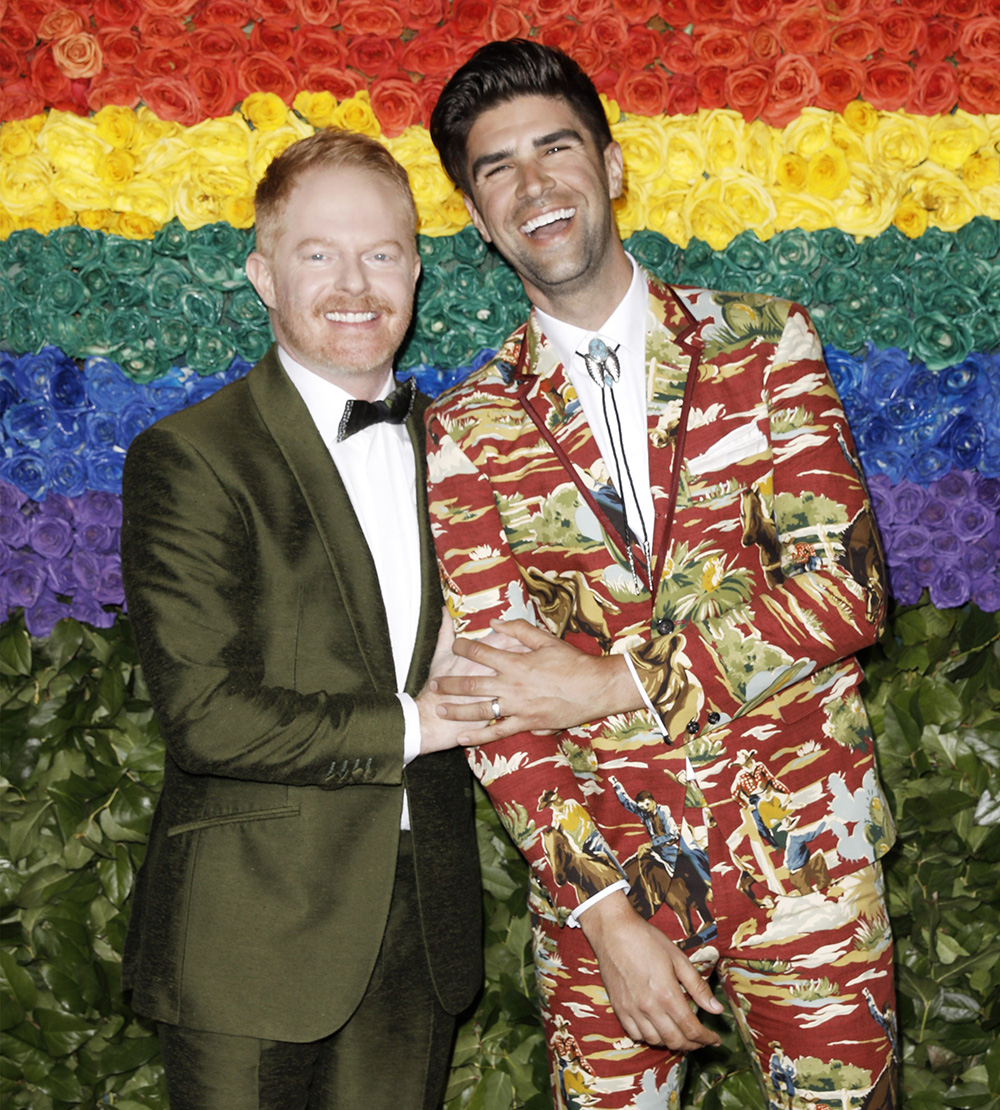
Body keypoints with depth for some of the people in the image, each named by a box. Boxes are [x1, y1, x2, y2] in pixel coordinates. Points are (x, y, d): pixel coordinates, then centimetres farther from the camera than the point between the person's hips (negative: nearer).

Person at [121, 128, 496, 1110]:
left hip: (423, 919, 5)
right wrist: (412, 726, -14)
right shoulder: (186, 460, -11)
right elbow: (205, 717, -18)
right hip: (254, 933, -5)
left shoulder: (444, 442, 9)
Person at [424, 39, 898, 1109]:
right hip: (600, 862, 0)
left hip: (801, 851, 0)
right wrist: (605, 910, -13)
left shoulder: (764, 342, 0)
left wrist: (614, 680, -14)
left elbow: (841, 588, -10)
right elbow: (496, 694, -4)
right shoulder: (465, 432, 0)